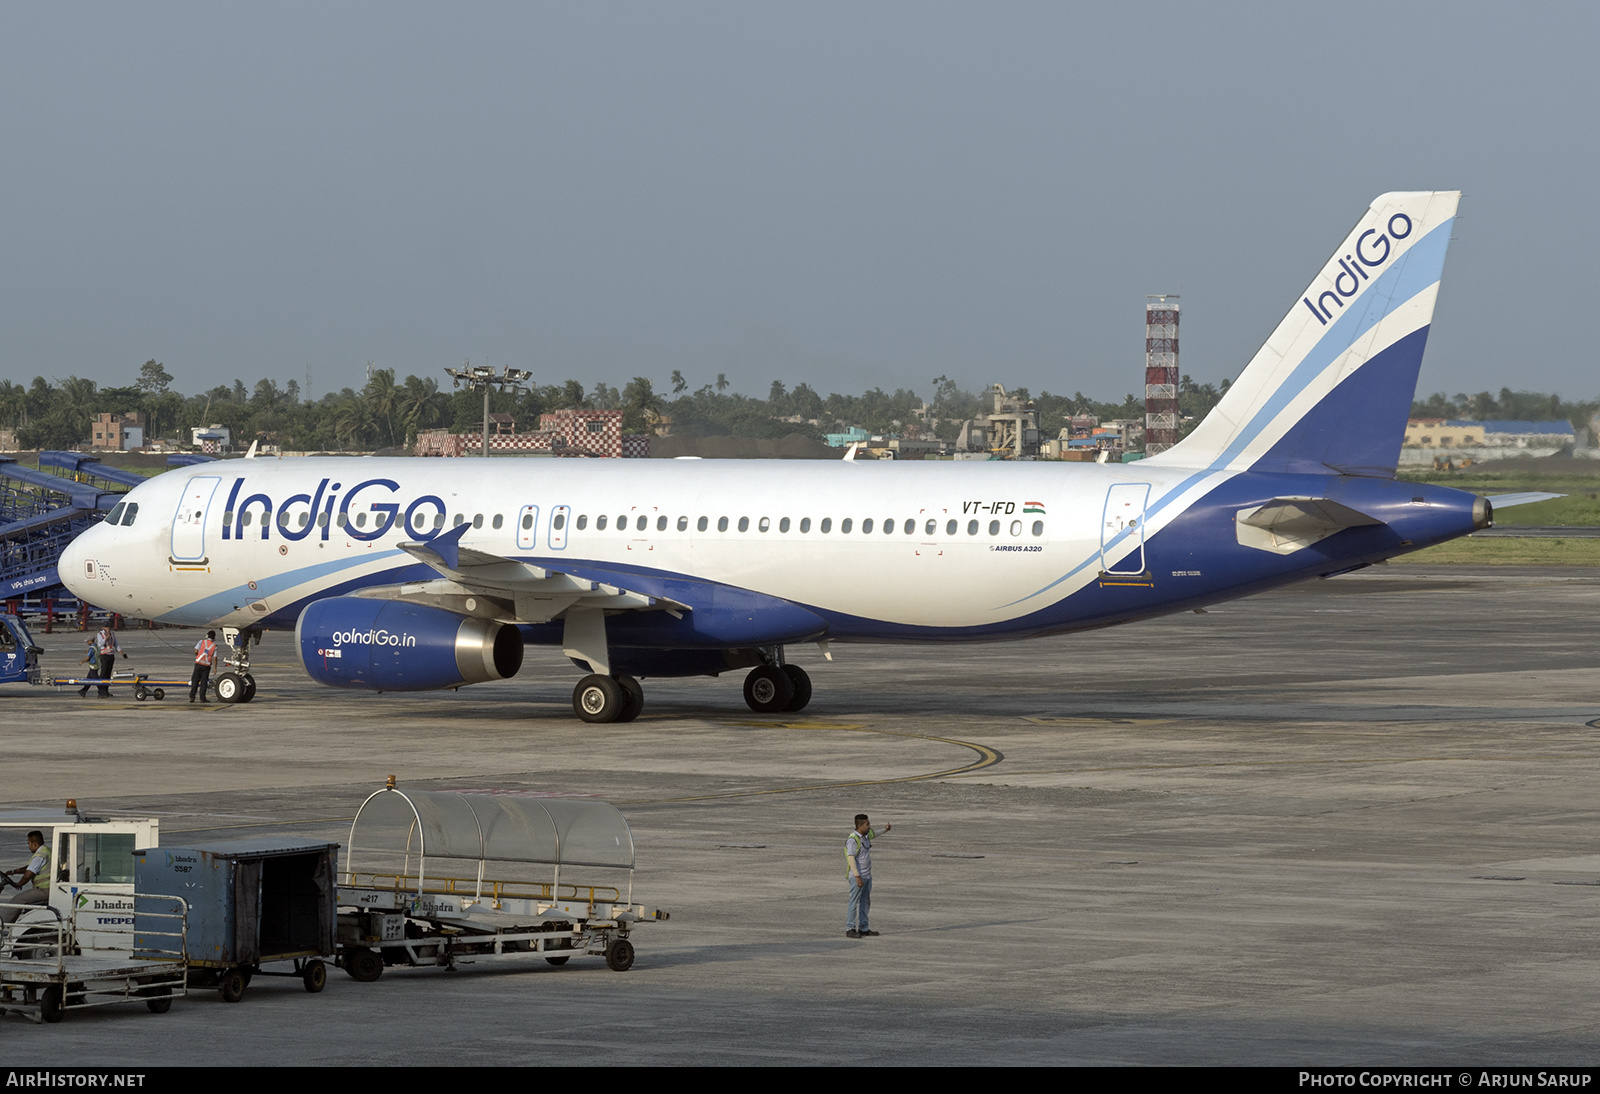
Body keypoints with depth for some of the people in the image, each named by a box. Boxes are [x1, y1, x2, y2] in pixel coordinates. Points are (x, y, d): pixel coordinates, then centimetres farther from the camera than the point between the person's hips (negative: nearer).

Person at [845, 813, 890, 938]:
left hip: (867, 875, 9)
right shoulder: (853, 839, -17)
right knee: (854, 903, -7)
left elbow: (874, 833, 36)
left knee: (865, 903, 11)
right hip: (857, 876, -9)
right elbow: (851, 858, -21)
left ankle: (863, 929, 16)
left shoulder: (866, 836, 10)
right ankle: (850, 929, -5)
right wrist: (857, 877, -25)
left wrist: (885, 829, 21)